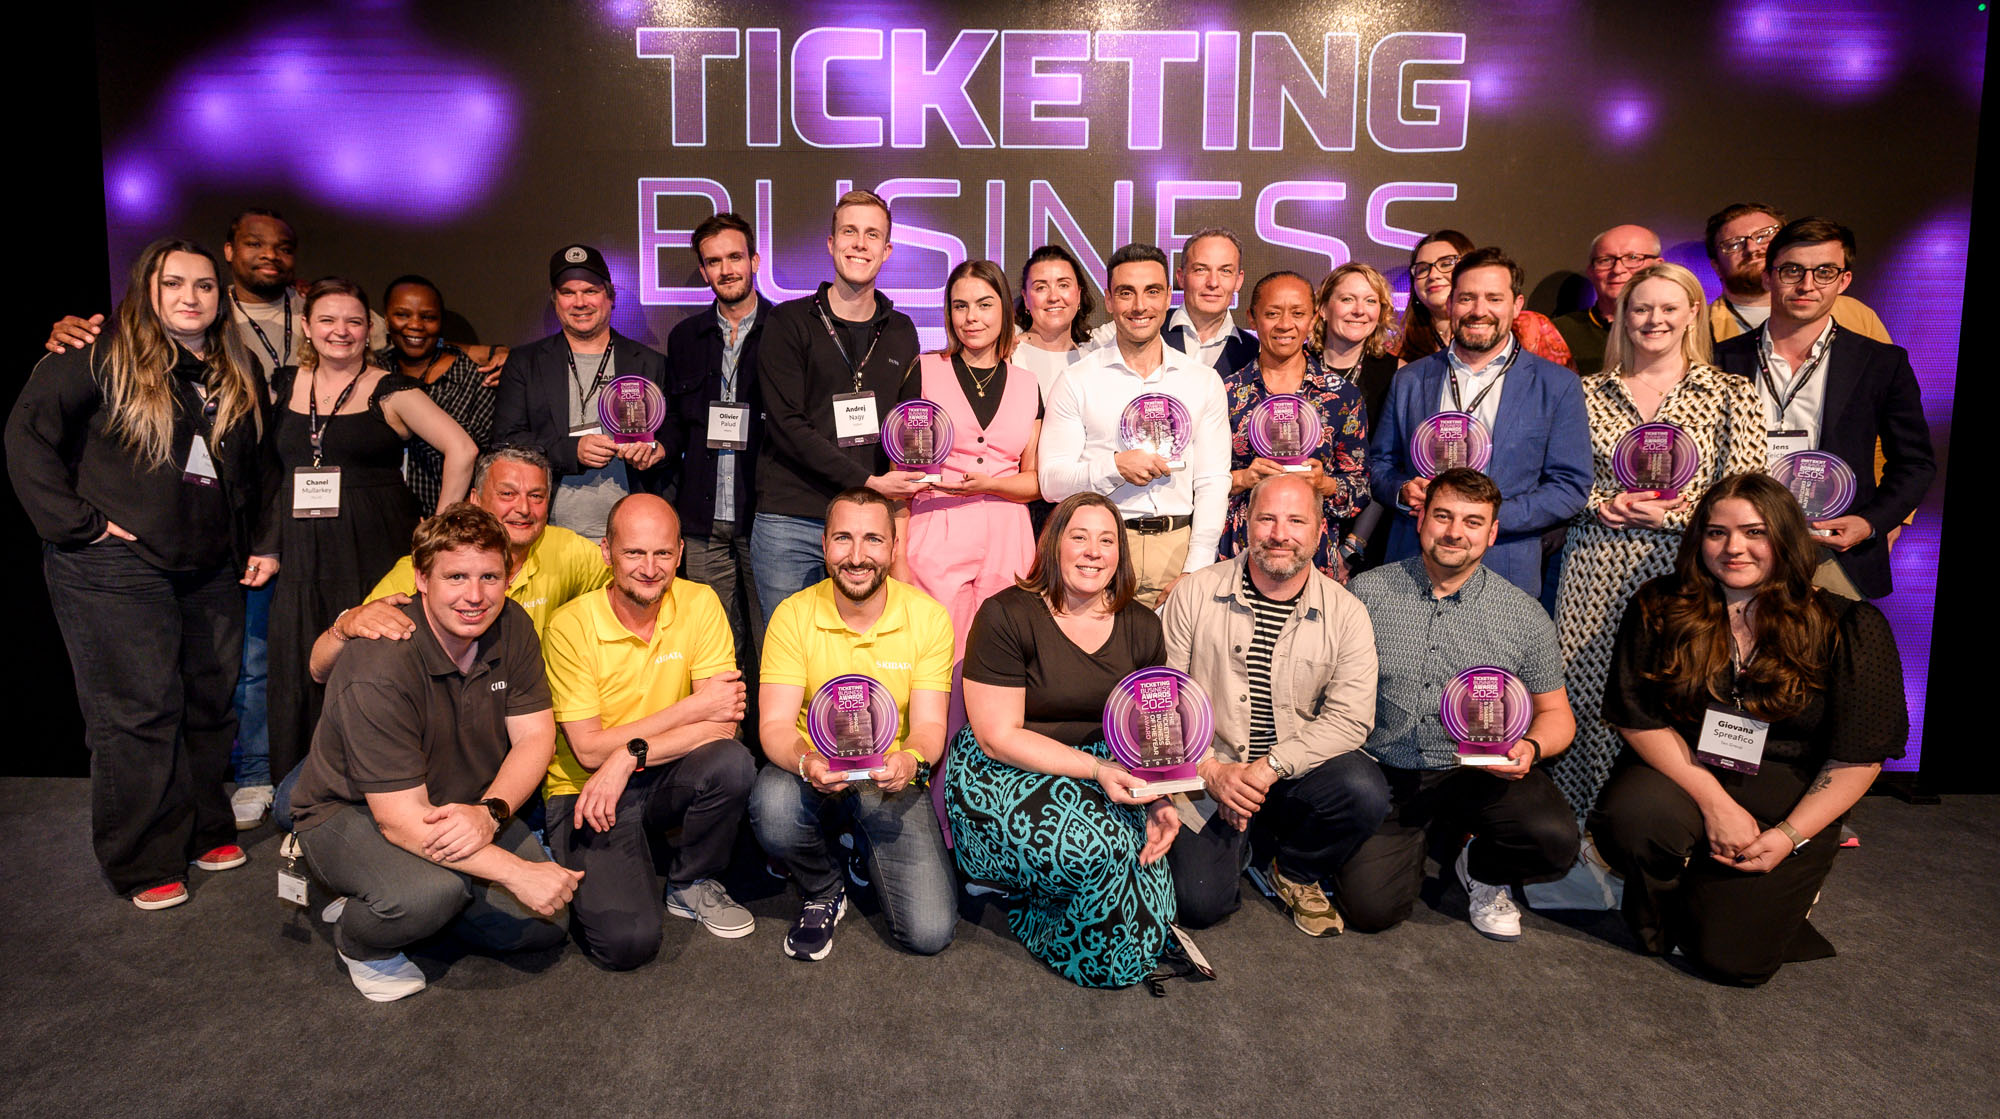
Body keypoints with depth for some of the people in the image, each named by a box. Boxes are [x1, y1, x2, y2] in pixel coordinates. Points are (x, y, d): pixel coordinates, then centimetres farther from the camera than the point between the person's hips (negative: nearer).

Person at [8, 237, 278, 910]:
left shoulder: (239, 377, 12)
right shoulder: (106, 360, -5)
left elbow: (259, 469, 20)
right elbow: (28, 433, -8)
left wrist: (265, 543, 12)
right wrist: (77, 522, -12)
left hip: (211, 572, 6)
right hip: (118, 570, -5)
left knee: (210, 703, 11)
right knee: (140, 712, -3)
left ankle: (203, 832, 27)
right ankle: (146, 863, 8)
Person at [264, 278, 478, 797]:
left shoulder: (389, 391, -1)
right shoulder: (285, 385, 12)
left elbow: (462, 449, -9)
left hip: (377, 552, -4)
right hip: (304, 555, 4)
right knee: (299, 675, 5)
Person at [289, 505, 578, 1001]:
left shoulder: (510, 627, -11)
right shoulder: (379, 671, -31)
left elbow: (535, 737, -9)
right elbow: (400, 819, -32)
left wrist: (489, 811, -30)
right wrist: (518, 873, -35)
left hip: (464, 809, 6)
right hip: (350, 813, -6)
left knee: (546, 923, -7)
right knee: (432, 893, -36)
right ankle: (359, 939, -1)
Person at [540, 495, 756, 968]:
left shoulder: (700, 605, -8)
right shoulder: (570, 626, -14)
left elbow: (723, 725, -15)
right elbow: (589, 749, -16)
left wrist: (629, 757, -25)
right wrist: (691, 707, -18)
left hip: (663, 782, 3)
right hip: (586, 791, -3)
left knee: (731, 762, -31)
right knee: (627, 941, -22)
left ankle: (692, 884, -1)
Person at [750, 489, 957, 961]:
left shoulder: (927, 617, -7)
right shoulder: (793, 616, -8)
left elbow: (929, 724, -10)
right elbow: (775, 725, -13)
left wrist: (912, 760, -35)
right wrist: (805, 761, -37)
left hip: (891, 781, 0)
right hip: (815, 776, 0)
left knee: (929, 933, -15)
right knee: (772, 806, -37)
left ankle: (867, 842, 18)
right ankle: (823, 891, -1)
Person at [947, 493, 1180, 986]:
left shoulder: (1141, 627, 6)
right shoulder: (1006, 616, -11)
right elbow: (999, 737, -14)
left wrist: (1160, 799, -10)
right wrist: (1096, 769, -22)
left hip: (1108, 777, 5)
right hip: (1005, 776, -5)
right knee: (1093, 848, -32)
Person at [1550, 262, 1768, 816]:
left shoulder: (1732, 396, 4)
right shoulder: (1589, 392, 10)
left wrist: (1665, 514, -11)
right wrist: (1605, 505, -7)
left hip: (1680, 577, -1)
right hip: (1594, 575, 2)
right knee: (1587, 699, 2)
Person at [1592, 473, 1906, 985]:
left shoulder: (1851, 628, -6)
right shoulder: (1659, 608, -4)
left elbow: (1858, 757, -4)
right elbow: (1639, 719, -7)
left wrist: (1789, 836, -12)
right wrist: (1715, 802, -17)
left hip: (1787, 801, 0)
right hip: (1682, 775, 0)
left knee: (1733, 958, -11)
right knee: (1632, 816, -36)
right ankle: (1658, 924, 1)